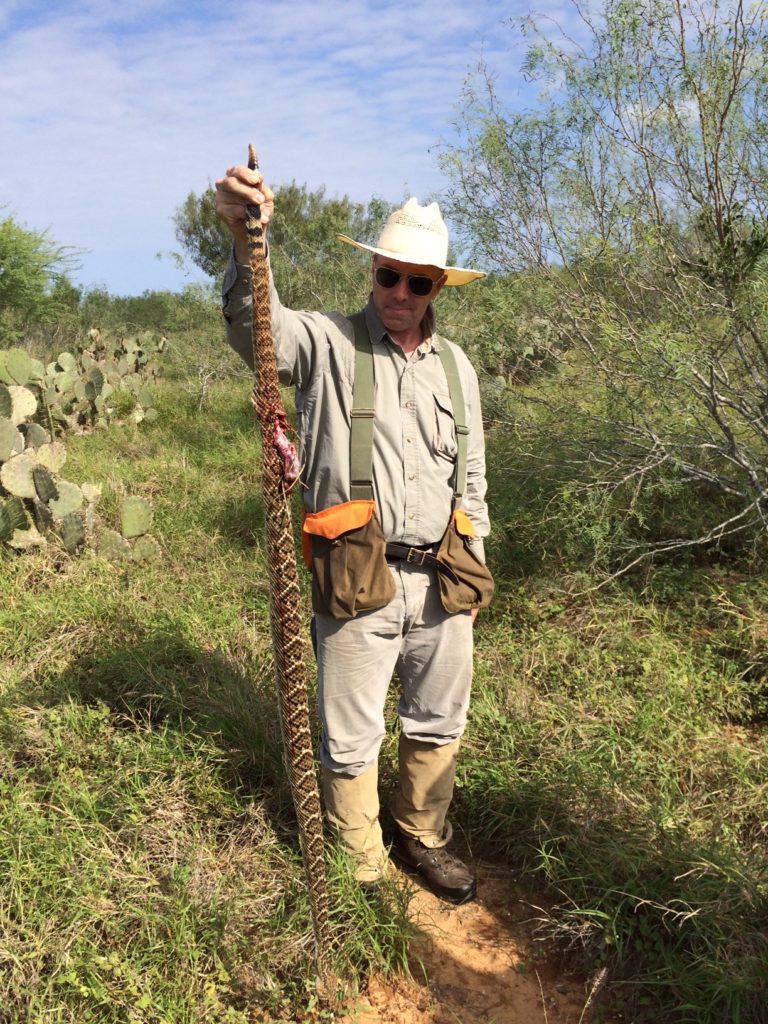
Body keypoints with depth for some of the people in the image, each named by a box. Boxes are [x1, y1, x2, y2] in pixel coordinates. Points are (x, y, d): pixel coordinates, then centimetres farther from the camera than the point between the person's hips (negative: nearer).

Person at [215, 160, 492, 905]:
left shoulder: (455, 365, 10)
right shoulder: (328, 344, -4)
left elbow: (471, 477, 15)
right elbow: (257, 329, -25)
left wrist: (473, 567, 14)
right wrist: (244, 237, -43)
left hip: (442, 580, 5)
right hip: (356, 583, -4)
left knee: (438, 724, 19)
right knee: (351, 740, 9)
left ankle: (423, 839, 41)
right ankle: (361, 868, 30)